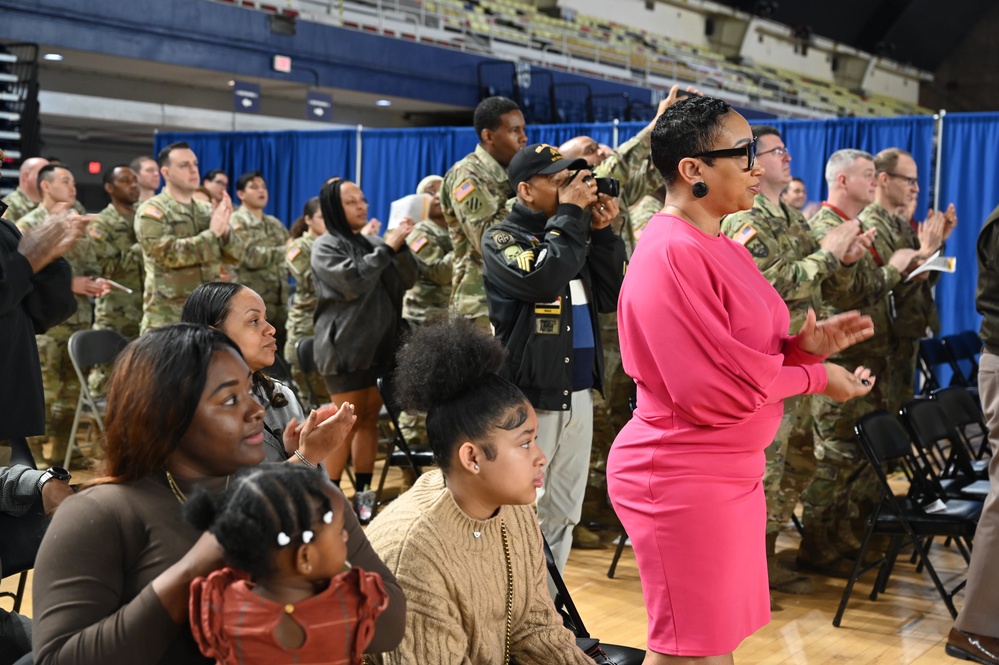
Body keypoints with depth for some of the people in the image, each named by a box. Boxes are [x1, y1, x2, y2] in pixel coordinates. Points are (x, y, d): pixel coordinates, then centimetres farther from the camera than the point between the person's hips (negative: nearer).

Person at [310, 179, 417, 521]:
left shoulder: (375, 243, 14)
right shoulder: (325, 246, -2)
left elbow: (407, 280, 6)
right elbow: (351, 282, -17)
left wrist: (400, 245, -10)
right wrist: (388, 248, -15)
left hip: (381, 345, 6)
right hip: (345, 348, -6)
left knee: (369, 419, 7)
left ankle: (363, 494, 14)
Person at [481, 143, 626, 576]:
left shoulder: (573, 234, 15)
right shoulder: (502, 239, -5)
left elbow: (613, 296, 9)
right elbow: (543, 279, -24)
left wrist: (602, 232, 0)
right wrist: (571, 214, -15)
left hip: (578, 394, 7)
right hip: (528, 397, -7)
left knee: (562, 514, 13)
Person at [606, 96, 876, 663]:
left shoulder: (720, 247, 10)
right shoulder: (673, 254, -21)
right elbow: (717, 388, -24)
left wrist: (803, 346, -2)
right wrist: (814, 377, -11)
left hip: (733, 471, 10)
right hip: (684, 478, -10)